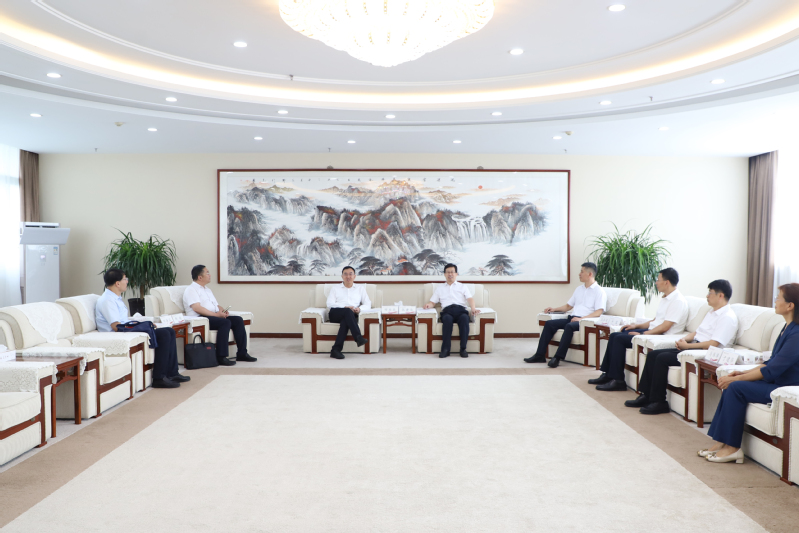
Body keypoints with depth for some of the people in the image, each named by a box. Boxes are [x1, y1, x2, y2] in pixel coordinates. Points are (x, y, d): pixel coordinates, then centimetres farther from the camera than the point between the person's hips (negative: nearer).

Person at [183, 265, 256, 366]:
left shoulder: (207, 289, 26)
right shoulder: (191, 290, -4)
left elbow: (217, 305, 25)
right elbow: (196, 308, -18)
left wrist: (222, 311, 1)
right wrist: (216, 314, -20)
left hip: (214, 316, 9)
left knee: (238, 320, -9)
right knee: (225, 322, -32)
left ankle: (242, 353, -10)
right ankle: (221, 357, -32)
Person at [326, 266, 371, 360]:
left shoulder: (360, 288, 26)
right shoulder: (335, 289, 23)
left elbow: (368, 304, 14)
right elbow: (330, 304, 6)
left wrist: (359, 309, -10)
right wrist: (345, 307, -12)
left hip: (351, 315, 0)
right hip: (335, 314, 0)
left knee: (346, 320, -37)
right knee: (348, 312, -35)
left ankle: (336, 350, -43)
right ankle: (358, 337, -48)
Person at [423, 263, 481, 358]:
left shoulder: (462, 286, 27)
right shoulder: (439, 288, 31)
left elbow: (470, 299, 11)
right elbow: (433, 302, 24)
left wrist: (473, 308, -11)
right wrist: (428, 305, -2)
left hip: (461, 309, 0)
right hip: (447, 311, 0)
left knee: (464, 318, -37)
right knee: (447, 319, -38)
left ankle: (463, 349, -37)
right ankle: (445, 349, -39)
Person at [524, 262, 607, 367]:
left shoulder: (599, 291, 0)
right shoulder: (579, 289, 24)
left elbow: (599, 312, -12)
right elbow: (568, 305, 29)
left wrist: (581, 319, -23)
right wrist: (554, 309, 12)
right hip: (572, 318, 7)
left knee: (569, 326, -36)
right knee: (549, 323, -12)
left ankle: (558, 358, -35)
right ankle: (540, 355, -16)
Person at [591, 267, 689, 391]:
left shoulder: (678, 301, -15)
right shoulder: (666, 298, 17)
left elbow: (665, 326, -21)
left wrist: (643, 334, -18)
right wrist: (637, 326, 13)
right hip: (651, 331, 10)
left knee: (619, 339, -20)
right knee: (614, 335, 1)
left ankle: (618, 380, -14)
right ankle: (607, 375, 2)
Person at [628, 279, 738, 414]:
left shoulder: (728, 317, -12)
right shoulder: (712, 312, 21)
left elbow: (713, 344, -21)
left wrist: (687, 345, -15)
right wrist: (685, 339, 3)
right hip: (692, 347, 10)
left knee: (662, 358, -24)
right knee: (652, 355, -3)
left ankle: (659, 402, -16)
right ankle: (646, 395, -2)